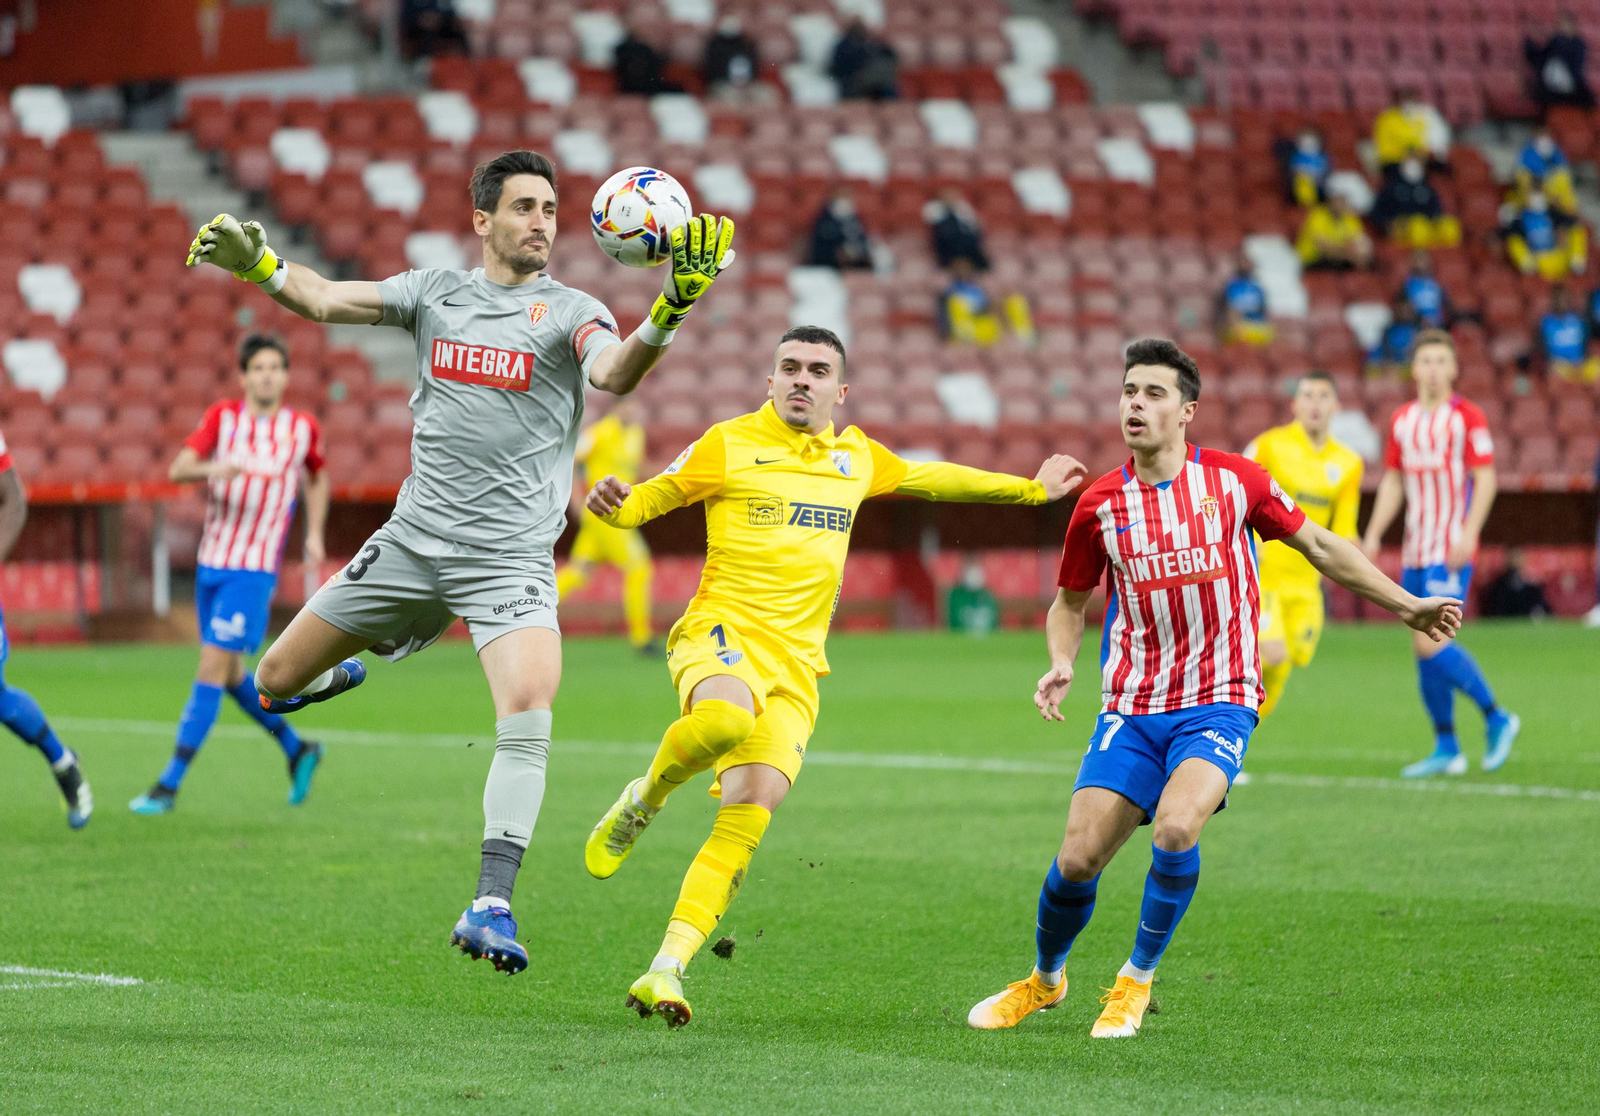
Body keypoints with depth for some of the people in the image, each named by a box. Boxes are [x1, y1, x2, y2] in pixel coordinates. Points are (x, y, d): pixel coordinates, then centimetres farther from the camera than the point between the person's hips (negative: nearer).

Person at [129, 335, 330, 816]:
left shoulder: (303, 428, 1)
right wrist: (211, 468, -32)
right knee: (230, 673, 11)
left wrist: (314, 534, 10)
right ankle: (296, 749, 31)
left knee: (213, 666, -12)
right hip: (212, 562, 3)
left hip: (256, 569, -3)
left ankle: (169, 784, -11)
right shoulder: (222, 417, 1)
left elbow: (317, 479, 21)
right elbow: (178, 469, -11)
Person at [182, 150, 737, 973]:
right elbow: (323, 300, 2)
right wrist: (255, 263, -17)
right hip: (412, 540, 3)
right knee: (276, 683, 7)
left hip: (511, 557, -3)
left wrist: (667, 315, -42)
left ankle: (491, 907, -21)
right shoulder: (435, 293, 8)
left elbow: (615, 373, -22)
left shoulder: (570, 312, -2)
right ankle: (342, 675, 44)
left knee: (527, 716, -26)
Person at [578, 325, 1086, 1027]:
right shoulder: (729, 444, 5)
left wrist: (1033, 489, 42)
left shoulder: (856, 456, 18)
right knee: (726, 720, -39)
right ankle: (643, 801, -7)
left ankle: (666, 969, -14)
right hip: (722, 627, -4)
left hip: (797, 664, 4)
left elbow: (928, 479, 36)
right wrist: (615, 504, -17)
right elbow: (650, 499, 8)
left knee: (749, 816, -14)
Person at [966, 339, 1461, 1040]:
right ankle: (1044, 979, 24)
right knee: (1078, 858, -6)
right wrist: (1060, 666, -4)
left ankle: (1137, 981, -5)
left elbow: (1317, 545, 12)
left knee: (1175, 828, -27)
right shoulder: (1100, 505, 0)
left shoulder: (1234, 480, -2)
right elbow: (1070, 601, 16)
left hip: (1217, 703, -2)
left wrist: (1407, 607, 13)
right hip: (1131, 709, 2)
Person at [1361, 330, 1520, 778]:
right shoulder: (1402, 420, 12)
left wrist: (1469, 533, -19)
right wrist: (1373, 535, 10)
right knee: (1423, 648, 7)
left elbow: (1485, 480, -9)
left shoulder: (1467, 418, -6)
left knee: (1431, 644, -16)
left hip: (1451, 552, -7)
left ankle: (1497, 718, 1)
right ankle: (1446, 749, 15)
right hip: (1414, 552, 7)